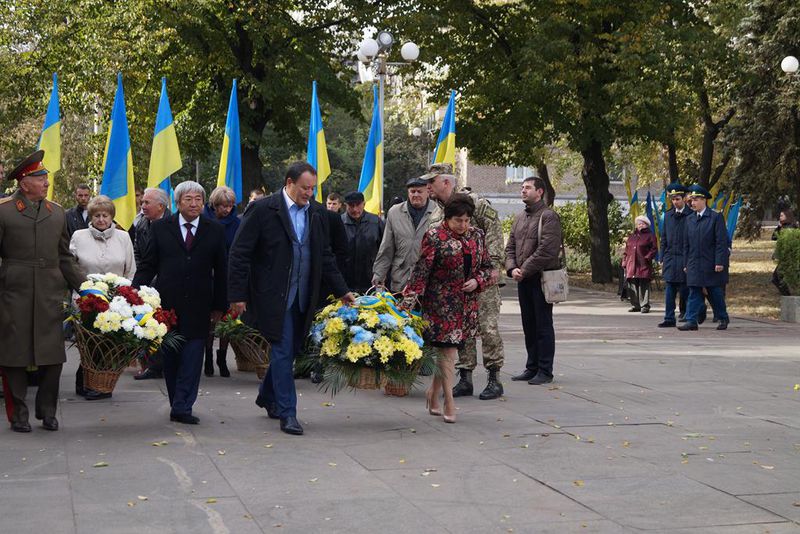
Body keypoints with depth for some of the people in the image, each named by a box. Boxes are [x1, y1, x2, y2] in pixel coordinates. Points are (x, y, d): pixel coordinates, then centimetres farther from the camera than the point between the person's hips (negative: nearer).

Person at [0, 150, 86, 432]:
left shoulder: (57, 212, 13)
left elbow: (65, 258, 17)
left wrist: (86, 286, 10)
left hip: (50, 294, 4)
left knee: (53, 355, 3)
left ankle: (47, 410, 18)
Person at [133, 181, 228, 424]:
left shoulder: (215, 231, 6)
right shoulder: (161, 228, 6)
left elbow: (221, 271, 8)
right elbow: (147, 265, 5)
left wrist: (219, 305, 6)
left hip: (198, 307, 0)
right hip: (166, 304, 0)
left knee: (192, 357, -4)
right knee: (170, 357, 6)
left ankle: (182, 408, -2)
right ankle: (179, 405, 18)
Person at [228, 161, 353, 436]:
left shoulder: (317, 213, 8)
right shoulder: (262, 210, -9)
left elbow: (325, 256, 17)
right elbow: (240, 254, -8)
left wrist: (341, 291, 14)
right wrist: (237, 295, -11)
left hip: (303, 298, 6)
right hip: (274, 297, -6)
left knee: (287, 351, 13)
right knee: (283, 351, -6)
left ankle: (268, 396, 34)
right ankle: (287, 413, 0)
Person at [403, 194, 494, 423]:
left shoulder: (476, 236, 8)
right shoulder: (435, 237, -7)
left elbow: (487, 267, 16)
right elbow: (421, 271, -11)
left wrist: (477, 281, -5)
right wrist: (409, 300, -18)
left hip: (467, 304, 5)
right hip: (441, 303, -5)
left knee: (448, 349, 8)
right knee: (448, 349, -8)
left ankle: (434, 392, 26)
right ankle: (449, 403, -4)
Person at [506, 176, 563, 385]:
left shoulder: (548, 216, -9)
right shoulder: (519, 218, 16)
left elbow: (547, 250, -17)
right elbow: (510, 247, 16)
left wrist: (524, 270, -16)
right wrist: (512, 268, -2)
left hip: (541, 278, -8)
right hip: (523, 280, 8)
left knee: (543, 326, -2)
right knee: (529, 326, 12)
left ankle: (545, 371, 2)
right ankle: (532, 368, 20)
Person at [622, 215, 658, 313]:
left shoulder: (650, 236, 5)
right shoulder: (631, 236, 21)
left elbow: (654, 249, -1)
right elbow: (626, 251, 20)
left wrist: (647, 257, -13)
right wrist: (624, 263, 10)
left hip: (643, 266, -5)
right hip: (631, 266, 5)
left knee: (644, 286, -7)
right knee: (632, 285, 5)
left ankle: (645, 306, -4)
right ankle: (635, 305, 13)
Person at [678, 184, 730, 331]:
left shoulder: (716, 217, -6)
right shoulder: (689, 219, 10)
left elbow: (721, 242, -9)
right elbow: (686, 243, 13)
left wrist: (720, 262, -15)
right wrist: (686, 263, 9)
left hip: (711, 264, -4)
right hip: (694, 264, 4)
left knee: (715, 293, 6)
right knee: (694, 292, 0)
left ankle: (723, 319, 22)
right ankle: (691, 321, -2)